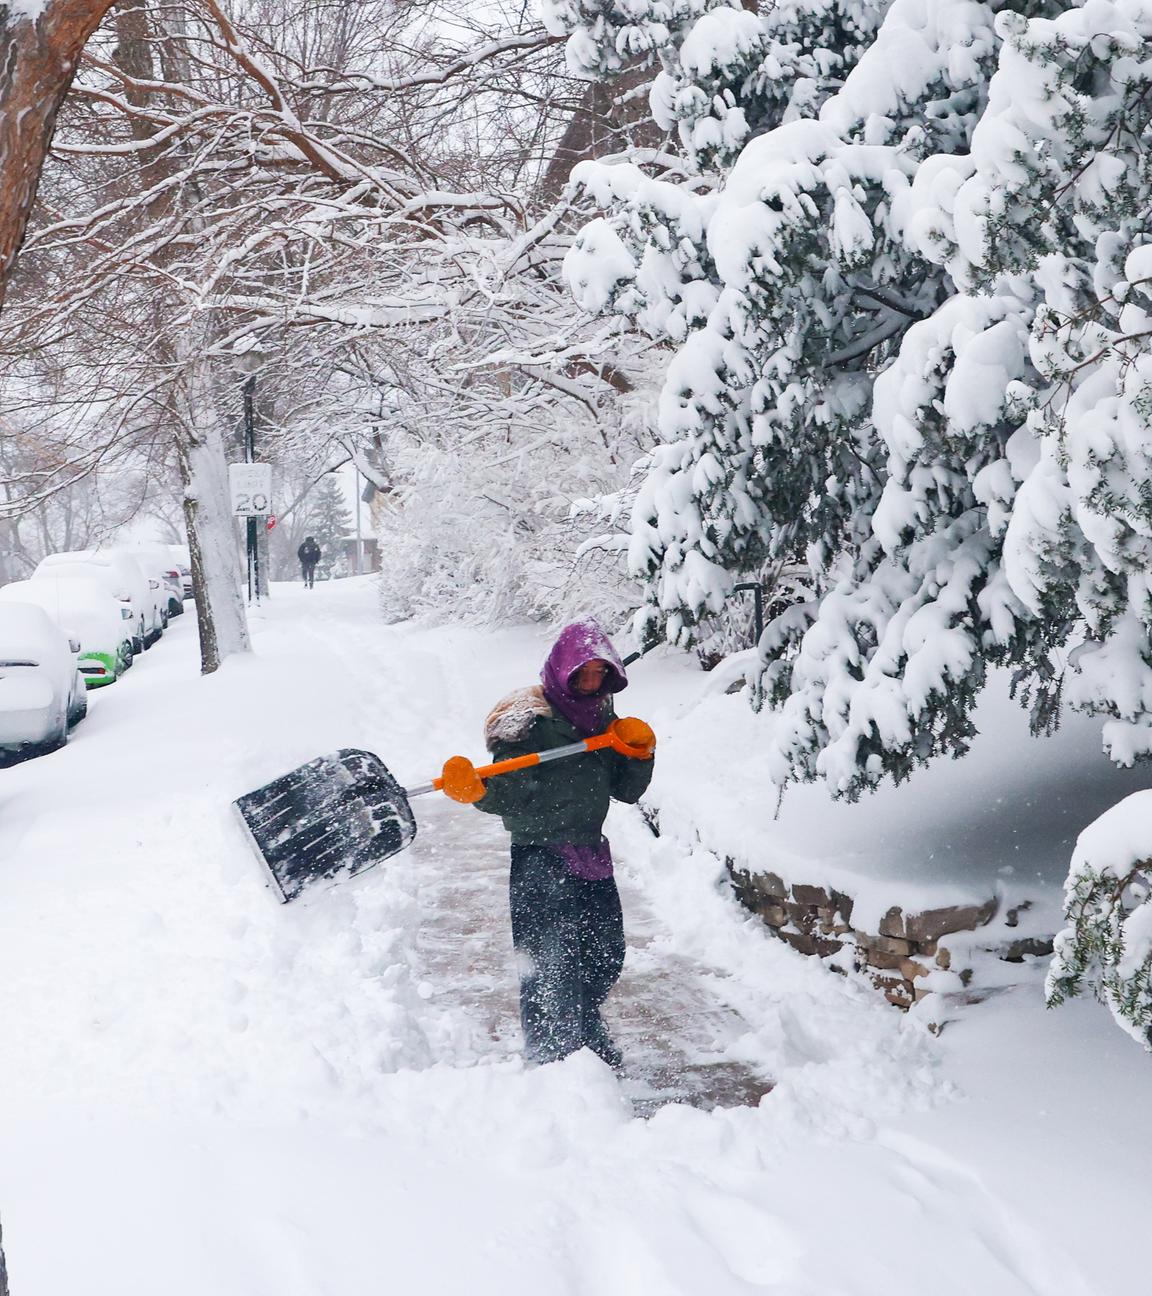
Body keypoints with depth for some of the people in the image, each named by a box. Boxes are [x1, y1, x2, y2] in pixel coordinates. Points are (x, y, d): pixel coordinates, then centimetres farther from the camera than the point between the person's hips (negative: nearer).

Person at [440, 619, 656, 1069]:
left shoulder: (602, 716, 12)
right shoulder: (530, 718, -10)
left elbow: (626, 791, 13)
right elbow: (508, 793, -16)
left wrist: (639, 750, -4)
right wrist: (474, 789, -35)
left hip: (590, 852, 7)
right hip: (541, 858, -7)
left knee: (605, 955, 15)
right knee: (552, 964, -8)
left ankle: (586, 1034, 40)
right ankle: (551, 1055, 6)